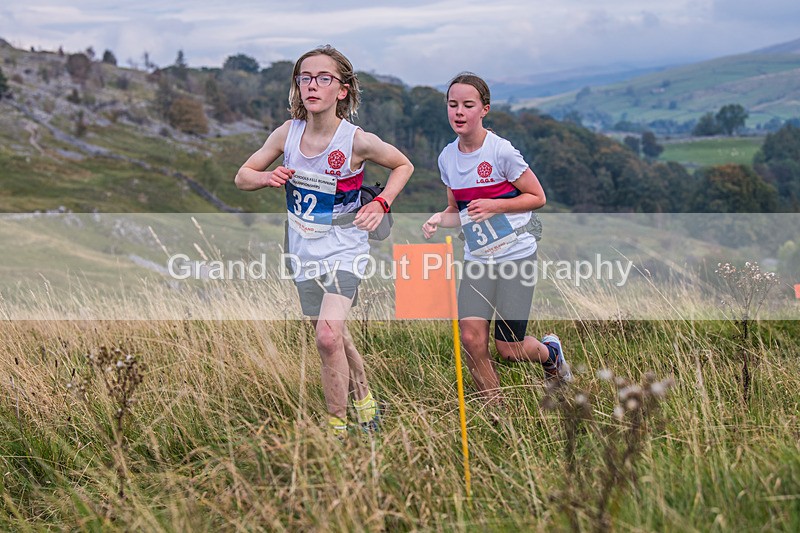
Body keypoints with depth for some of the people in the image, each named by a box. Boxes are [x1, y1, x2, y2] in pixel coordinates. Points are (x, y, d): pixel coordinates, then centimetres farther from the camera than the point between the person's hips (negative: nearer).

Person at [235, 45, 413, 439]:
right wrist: (266, 177, -17)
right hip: (304, 253, 5)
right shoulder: (288, 133, -7)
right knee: (335, 337, 18)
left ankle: (337, 429, -10)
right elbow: (242, 176, 4)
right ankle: (363, 401, 43)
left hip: (344, 249, -5)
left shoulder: (357, 140, -16)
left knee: (328, 336, -23)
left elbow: (403, 165, 3)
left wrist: (381, 204, -11)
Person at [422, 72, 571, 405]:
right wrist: (438, 220, -6)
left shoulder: (501, 151, -13)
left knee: (508, 349, -3)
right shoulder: (447, 158, 3)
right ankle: (495, 409, 8)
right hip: (476, 259, 4)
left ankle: (549, 351, 33)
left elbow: (537, 197, -6)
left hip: (516, 254, -4)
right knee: (471, 336, -12)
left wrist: (493, 206, -18)